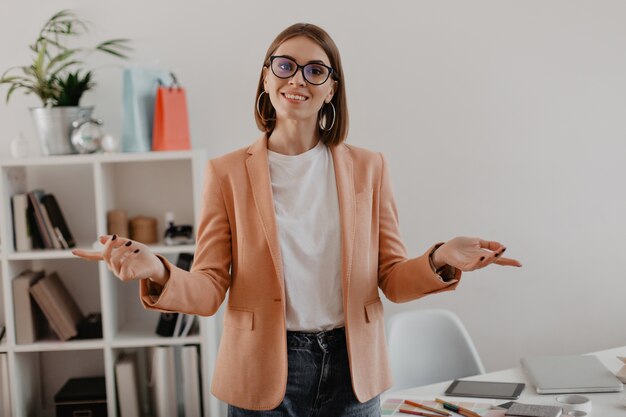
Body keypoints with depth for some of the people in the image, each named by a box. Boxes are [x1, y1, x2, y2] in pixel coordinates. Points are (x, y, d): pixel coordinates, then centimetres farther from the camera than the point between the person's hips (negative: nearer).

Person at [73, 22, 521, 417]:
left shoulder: (368, 168, 3)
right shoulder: (228, 173, -2)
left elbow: (393, 279, 3)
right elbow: (209, 291, -5)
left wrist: (438, 262, -17)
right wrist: (158, 274, -25)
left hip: (352, 371, 2)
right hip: (264, 373, -1)